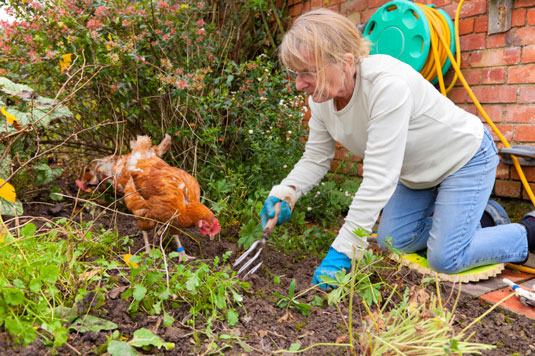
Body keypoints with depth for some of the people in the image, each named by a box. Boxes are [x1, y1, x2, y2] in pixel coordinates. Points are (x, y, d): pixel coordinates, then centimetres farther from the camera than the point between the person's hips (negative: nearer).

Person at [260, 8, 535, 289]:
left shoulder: (388, 85, -39)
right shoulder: (321, 98, -14)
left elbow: (379, 179, -41)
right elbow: (316, 158, -5)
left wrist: (342, 251, -40)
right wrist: (285, 192, -25)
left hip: (465, 156, -7)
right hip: (417, 172, 8)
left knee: (446, 259, -12)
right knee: (391, 242, 6)